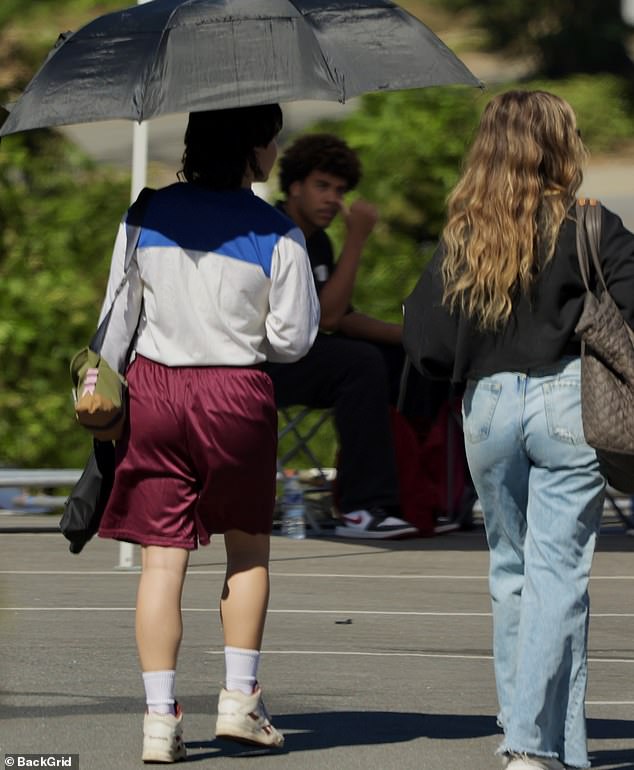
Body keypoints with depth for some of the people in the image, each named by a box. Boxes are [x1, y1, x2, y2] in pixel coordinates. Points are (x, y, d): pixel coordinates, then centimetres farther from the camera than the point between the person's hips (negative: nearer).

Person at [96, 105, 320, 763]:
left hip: (154, 389, 2)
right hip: (238, 396, -2)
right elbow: (291, 339, -4)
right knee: (248, 547, 17)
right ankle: (240, 697, 15)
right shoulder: (277, 235, -7)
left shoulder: (147, 216, 0)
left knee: (162, 555, 3)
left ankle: (160, 715, -2)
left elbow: (117, 318, 4)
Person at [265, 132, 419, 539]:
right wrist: (358, 238, -21)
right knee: (362, 362, -29)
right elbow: (325, 317, -21)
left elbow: (342, 319, 16)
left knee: (403, 358, 1)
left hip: (301, 351, 9)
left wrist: (408, 334, 1)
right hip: (259, 363, -9)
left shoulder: (316, 240, 14)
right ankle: (363, 510, -32)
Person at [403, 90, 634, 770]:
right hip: (565, 404, -4)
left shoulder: (459, 237, 5)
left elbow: (424, 342, 4)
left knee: (510, 571, 16)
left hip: (487, 407, 4)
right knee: (558, 572, -3)